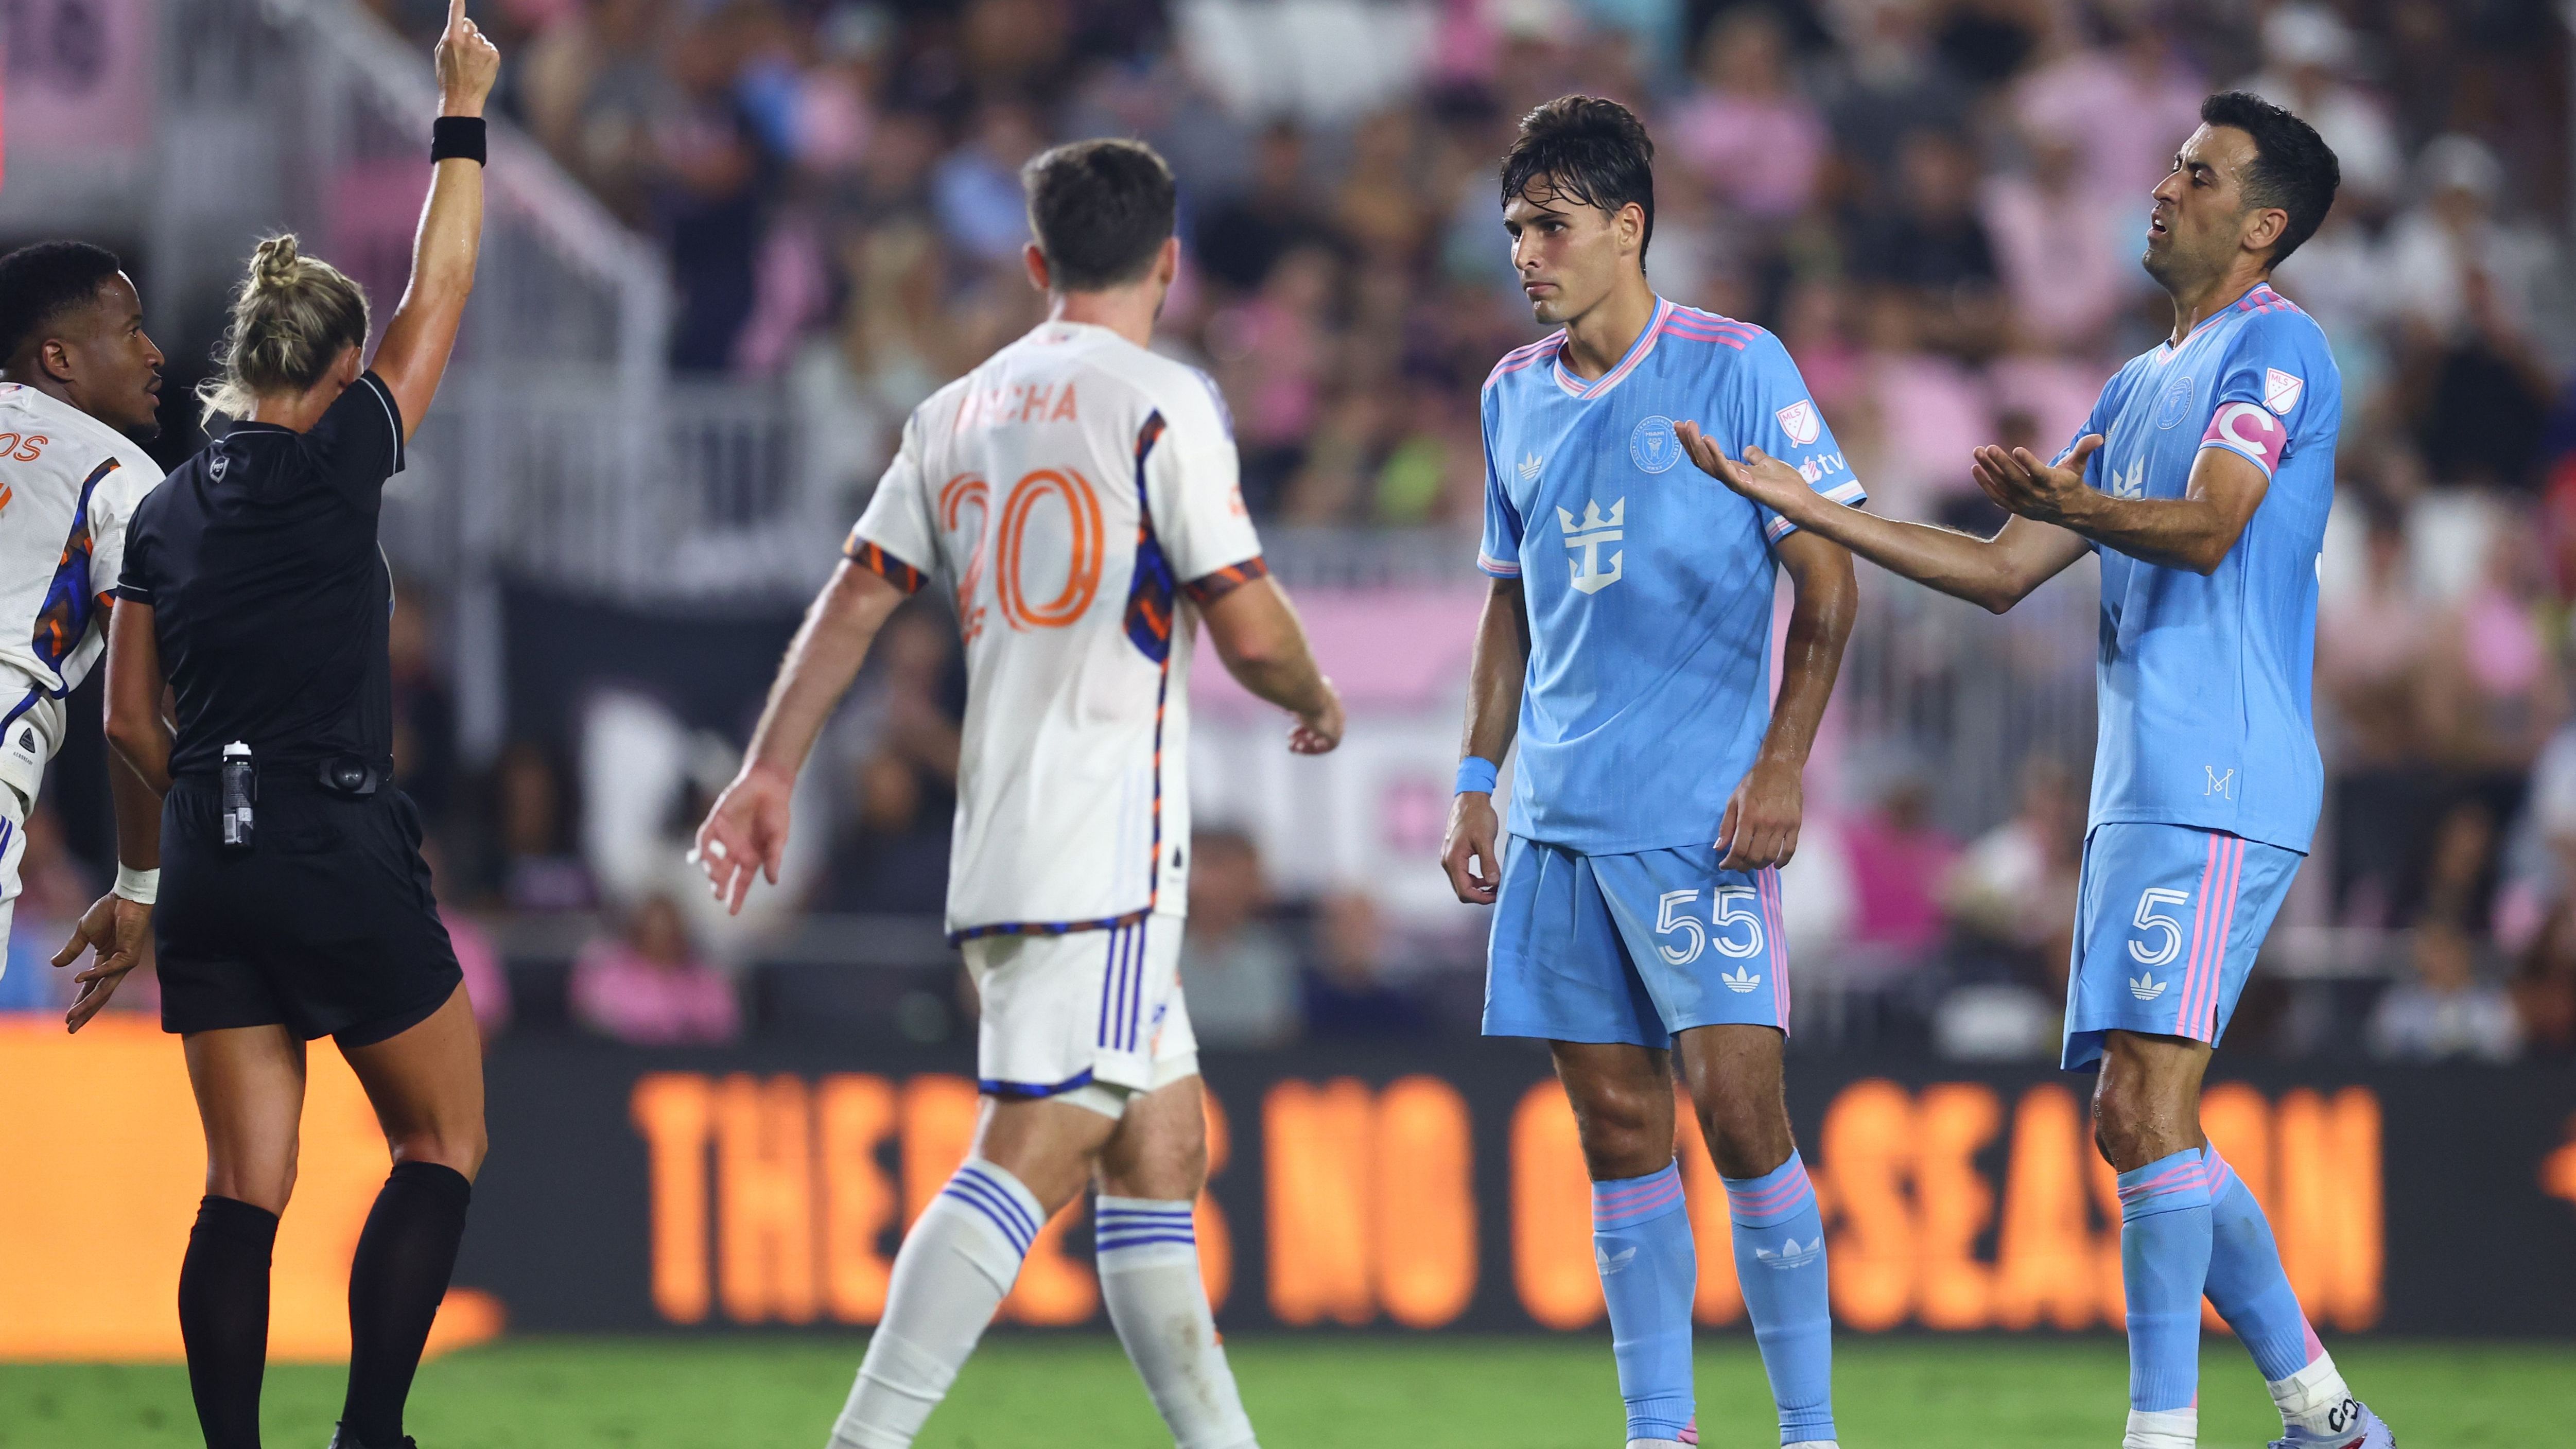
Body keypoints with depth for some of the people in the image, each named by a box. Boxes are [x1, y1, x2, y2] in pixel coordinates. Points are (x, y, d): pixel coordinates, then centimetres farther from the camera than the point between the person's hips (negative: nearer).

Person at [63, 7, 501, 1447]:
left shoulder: (167, 513, 9)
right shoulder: (339, 466, -6)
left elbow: (131, 720, 11)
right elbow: (442, 292, 3)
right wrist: (464, 116, 12)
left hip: (209, 866, 5)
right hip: (345, 858, -5)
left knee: (245, 1188, 5)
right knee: (444, 1140, 10)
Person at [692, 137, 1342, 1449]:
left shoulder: (957, 413, 14)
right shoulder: (1162, 404, -6)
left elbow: (853, 599, 13)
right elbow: (1249, 629, -9)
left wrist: (771, 771, 17)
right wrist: (1316, 700, 11)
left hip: (996, 845, 8)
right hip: (1107, 847, -8)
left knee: (1162, 1150, 14)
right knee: (1035, 1153, -14)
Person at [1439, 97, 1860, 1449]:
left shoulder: (1737, 369, -5)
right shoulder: (1516, 396, 12)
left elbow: (1828, 585, -5)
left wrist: (1781, 767, -12)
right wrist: (1479, 781, 14)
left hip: (1703, 815, -5)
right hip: (1559, 819, 5)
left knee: (1737, 1106, -10)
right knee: (1618, 1126, 5)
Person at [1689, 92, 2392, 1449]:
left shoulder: (2275, 345, -5)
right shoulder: (2139, 388, 23)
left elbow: (2208, 526, -21)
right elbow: (2004, 572, 23)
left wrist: (2074, 505, -40)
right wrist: (1807, 509, 18)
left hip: (2216, 787, -9)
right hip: (2143, 786, 9)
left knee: (2145, 1104, -17)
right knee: (2134, 1124, 8)